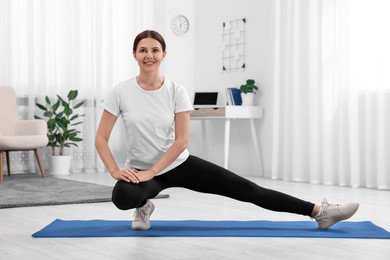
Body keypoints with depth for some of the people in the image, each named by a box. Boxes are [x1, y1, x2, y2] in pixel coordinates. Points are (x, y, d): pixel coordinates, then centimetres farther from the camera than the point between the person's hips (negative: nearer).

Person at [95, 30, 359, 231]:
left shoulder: (176, 90, -11)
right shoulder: (121, 92, -11)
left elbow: (181, 141, -12)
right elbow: (101, 139, -8)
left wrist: (151, 171, -19)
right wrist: (115, 171, -21)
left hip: (180, 164, 1)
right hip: (141, 170, 0)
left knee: (247, 189, -6)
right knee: (123, 196, -38)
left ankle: (319, 212, -4)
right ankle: (144, 206, 0)